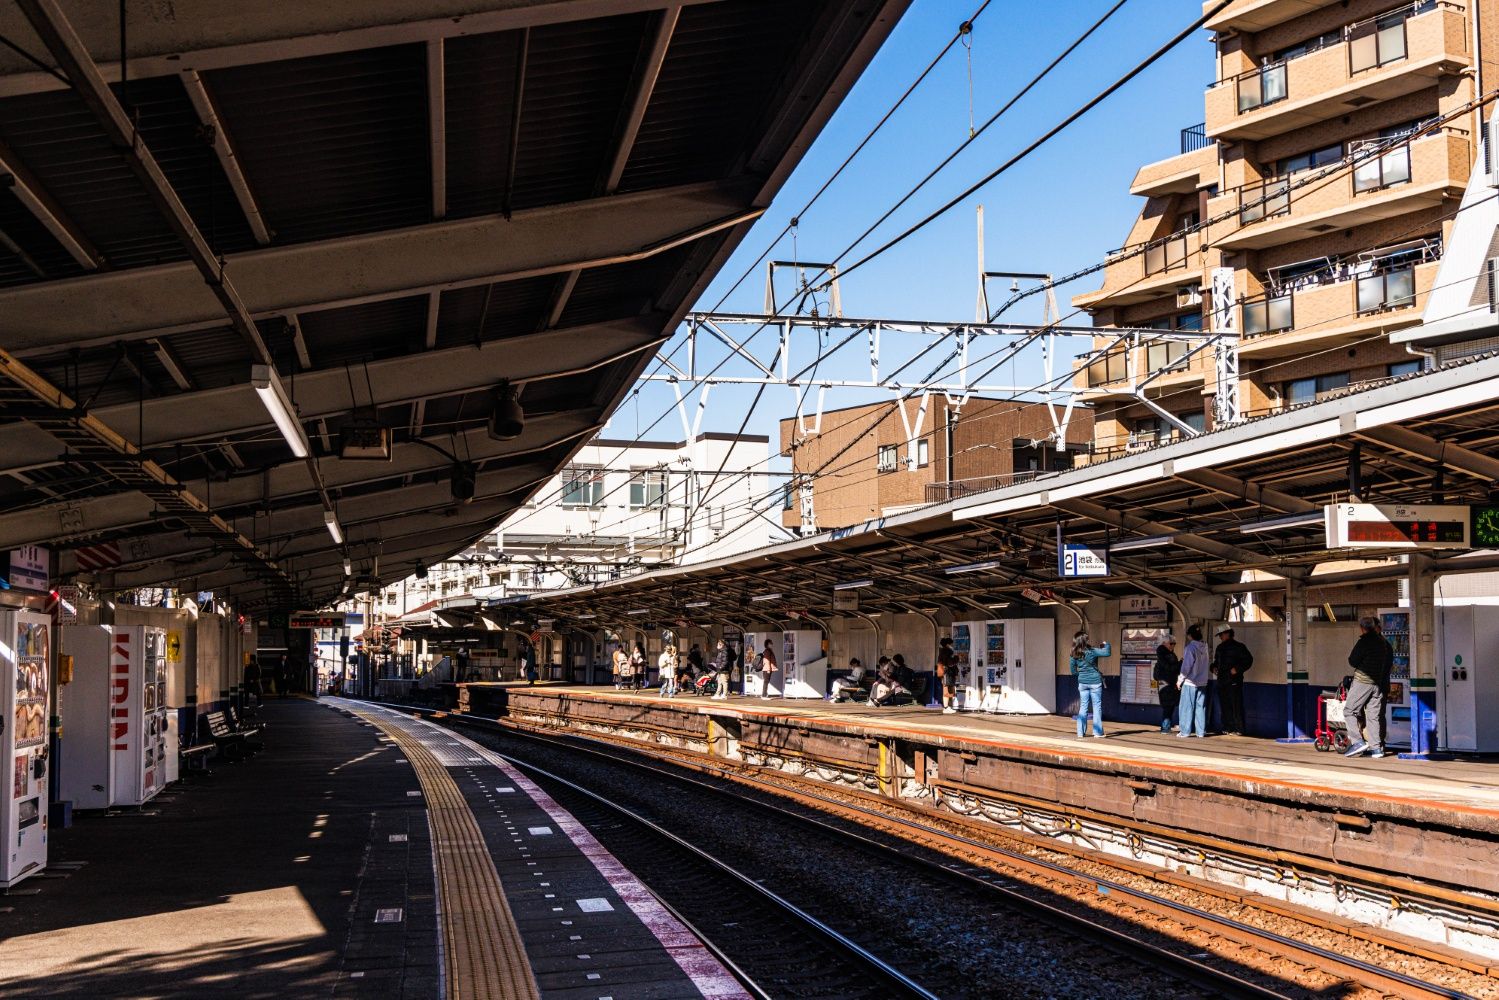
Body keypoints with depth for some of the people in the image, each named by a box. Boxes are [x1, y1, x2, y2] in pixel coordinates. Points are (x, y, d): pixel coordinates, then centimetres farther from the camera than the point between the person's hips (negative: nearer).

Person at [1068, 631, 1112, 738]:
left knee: (1083, 706, 10)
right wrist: (1106, 644, 1)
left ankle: (1081, 732, 9)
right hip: (1095, 682, -4)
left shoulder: (1074, 655, -1)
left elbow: (1073, 671, 5)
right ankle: (1098, 732, 6)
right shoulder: (1092, 651, -15)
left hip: (1082, 682, 4)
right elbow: (1108, 653, -18)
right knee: (1097, 706, 5)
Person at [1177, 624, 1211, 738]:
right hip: (1202, 682, 6)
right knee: (1200, 707, 9)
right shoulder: (1204, 647, 6)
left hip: (1190, 682, -6)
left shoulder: (1191, 647, -13)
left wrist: (1180, 679, -3)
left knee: (1187, 707, 0)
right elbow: (1205, 664, 14)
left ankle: (1185, 731, 1)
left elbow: (1187, 665, -13)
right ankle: (1201, 732, 9)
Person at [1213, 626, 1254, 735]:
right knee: (1225, 706, 8)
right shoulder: (1220, 647, 17)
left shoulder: (1238, 646, -4)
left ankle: (1239, 729, -7)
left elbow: (1248, 660, -8)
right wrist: (1214, 667, 10)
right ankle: (1228, 727, 13)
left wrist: (1237, 669, -15)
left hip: (1234, 680, -7)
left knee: (1236, 705, -8)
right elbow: (1216, 660, 30)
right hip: (1222, 680, 7)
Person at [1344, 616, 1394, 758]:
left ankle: (1359, 741, -12)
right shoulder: (1385, 642, 12)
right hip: (1380, 684, 7)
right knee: (1374, 715, 8)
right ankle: (1376, 747, 3)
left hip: (1363, 680, -7)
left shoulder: (1365, 641, -10)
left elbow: (1352, 661, -10)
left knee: (1349, 711, 0)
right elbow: (1390, 664, 17)